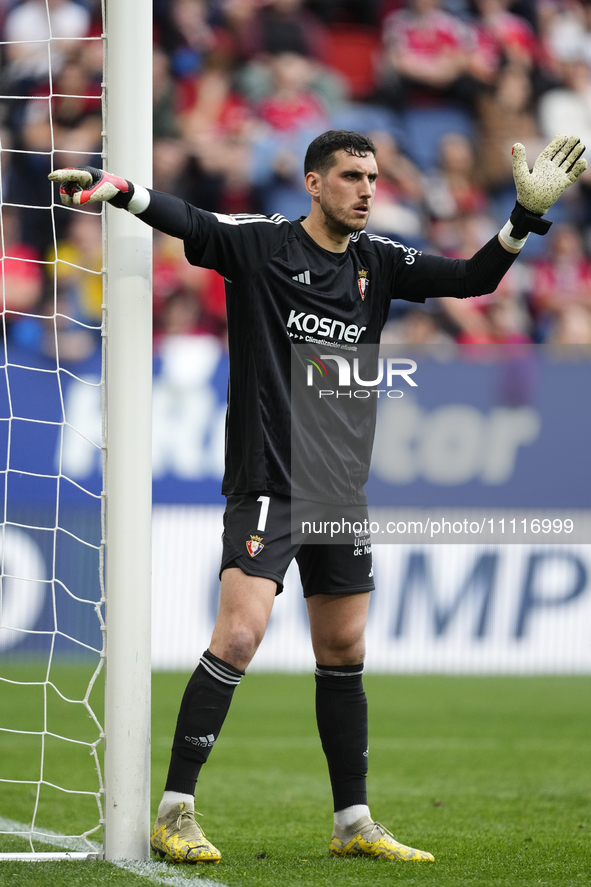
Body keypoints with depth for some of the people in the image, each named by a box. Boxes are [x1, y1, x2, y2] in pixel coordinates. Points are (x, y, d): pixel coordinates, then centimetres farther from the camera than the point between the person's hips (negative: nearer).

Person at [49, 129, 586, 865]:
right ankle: (174, 813, -10)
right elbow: (186, 222, -20)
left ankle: (353, 824, 19)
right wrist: (118, 189, -38)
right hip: (266, 483, -6)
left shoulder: (377, 262, 9)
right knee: (238, 637, -16)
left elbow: (473, 278, 9)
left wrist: (527, 216, -6)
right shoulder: (260, 244, -6)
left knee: (344, 652, 10)